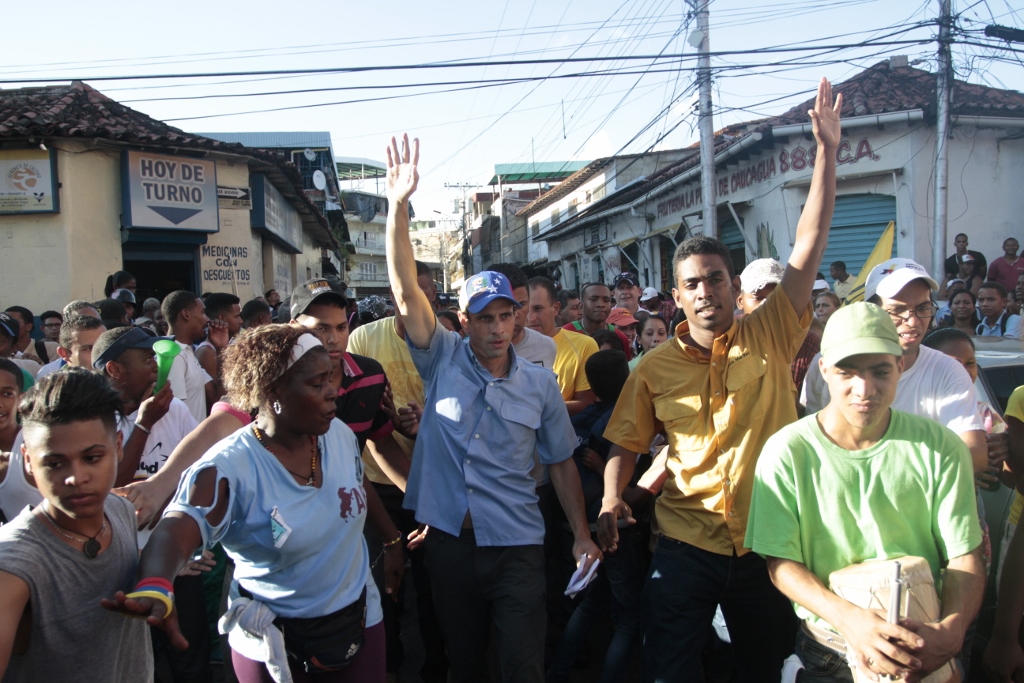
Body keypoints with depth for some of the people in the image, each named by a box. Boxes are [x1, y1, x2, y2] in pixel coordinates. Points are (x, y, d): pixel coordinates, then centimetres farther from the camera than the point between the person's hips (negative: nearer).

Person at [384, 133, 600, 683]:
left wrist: (581, 535, 4)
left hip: (516, 546, -1)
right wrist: (398, 205, -23)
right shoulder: (443, 361, -3)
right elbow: (405, 290, -14)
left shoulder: (540, 385, -2)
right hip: (449, 540, 1)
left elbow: (561, 463, 6)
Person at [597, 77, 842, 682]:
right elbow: (627, 445, 4)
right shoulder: (655, 367, -2)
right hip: (686, 546, 0)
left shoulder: (770, 337, -4)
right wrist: (612, 500, -14)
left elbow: (811, 242, -9)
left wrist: (827, 150, -14)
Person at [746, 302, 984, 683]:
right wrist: (849, 618, -29)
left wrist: (952, 628, -26)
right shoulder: (785, 452, -15)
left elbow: (963, 555, -7)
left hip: (926, 650, 2)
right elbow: (781, 562, -13)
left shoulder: (940, 448, -9)